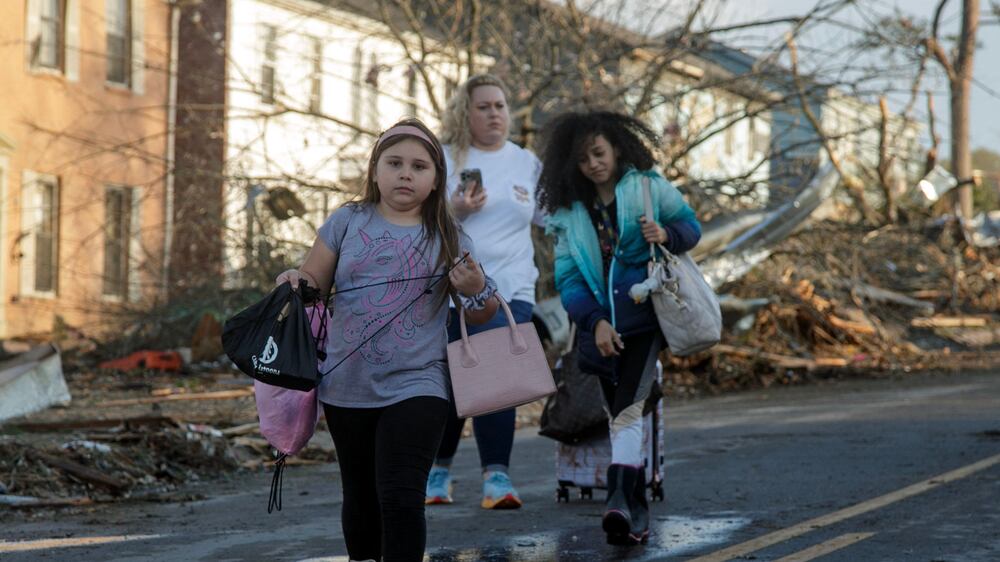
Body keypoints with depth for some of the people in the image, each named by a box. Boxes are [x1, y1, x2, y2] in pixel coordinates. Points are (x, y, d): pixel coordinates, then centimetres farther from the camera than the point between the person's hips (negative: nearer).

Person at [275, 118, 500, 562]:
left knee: (400, 498, -12)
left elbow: (480, 316, 7)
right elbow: (314, 283, 8)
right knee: (361, 497, 14)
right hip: (347, 388, 2)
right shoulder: (348, 222, 2)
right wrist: (295, 279, -14)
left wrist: (478, 291, -15)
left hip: (415, 387, -2)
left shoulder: (448, 239, 1)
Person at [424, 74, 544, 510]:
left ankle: (497, 477, -12)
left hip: (510, 292, 1)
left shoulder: (527, 164, 13)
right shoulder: (443, 159, 4)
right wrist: (454, 210, -16)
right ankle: (438, 472, 21)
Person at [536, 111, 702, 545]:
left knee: (628, 409, -20)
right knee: (619, 417, 8)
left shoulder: (648, 186, 1)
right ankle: (636, 513, 16)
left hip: (645, 317, -4)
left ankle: (620, 501, -31)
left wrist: (667, 236, -14)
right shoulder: (569, 211, 7)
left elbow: (691, 225, 10)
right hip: (601, 325, 4)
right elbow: (566, 276, 3)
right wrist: (595, 322, -10)